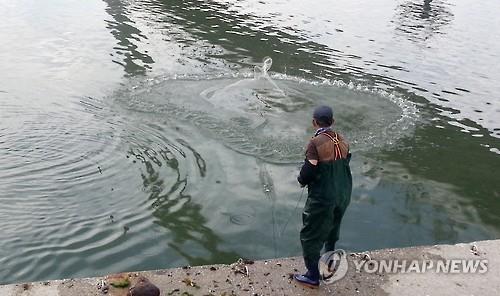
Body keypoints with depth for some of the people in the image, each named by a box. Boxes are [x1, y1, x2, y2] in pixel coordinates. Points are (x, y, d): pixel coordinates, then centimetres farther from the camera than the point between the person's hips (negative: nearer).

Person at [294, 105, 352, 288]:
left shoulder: (316, 143, -20)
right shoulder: (342, 141, 0)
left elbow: (308, 172, -22)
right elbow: (345, 164, 7)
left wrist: (301, 180, -1)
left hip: (322, 197, -7)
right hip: (343, 194, 7)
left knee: (310, 235, 7)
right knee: (332, 228, 29)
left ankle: (313, 277, 14)